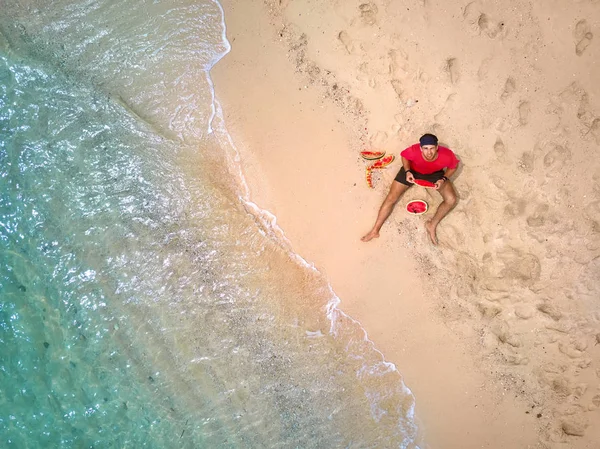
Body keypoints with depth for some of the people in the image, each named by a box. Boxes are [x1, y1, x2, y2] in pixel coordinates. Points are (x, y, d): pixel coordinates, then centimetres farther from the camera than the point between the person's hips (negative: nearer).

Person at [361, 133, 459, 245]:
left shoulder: (446, 155, -37)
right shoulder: (414, 151, -38)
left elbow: (454, 166, -12)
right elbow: (404, 156, -12)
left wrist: (443, 179, -26)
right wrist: (407, 171, -27)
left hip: (435, 173, 1)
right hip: (412, 170, -1)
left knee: (451, 199, -16)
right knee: (391, 198, -8)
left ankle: (432, 225, 2)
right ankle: (375, 230, 2)